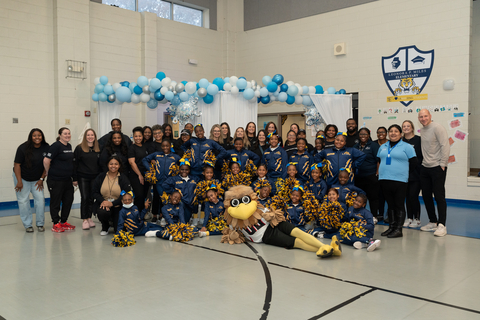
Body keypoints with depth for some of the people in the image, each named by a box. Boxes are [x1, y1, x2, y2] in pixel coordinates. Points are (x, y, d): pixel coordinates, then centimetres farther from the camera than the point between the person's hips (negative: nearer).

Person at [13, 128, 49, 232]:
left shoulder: (46, 148, -6)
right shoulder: (23, 148, -15)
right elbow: (17, 164, -12)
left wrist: (41, 179, 0)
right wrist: (19, 181, -15)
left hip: (37, 180, 3)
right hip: (22, 178, -2)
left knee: (40, 199, -6)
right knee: (23, 201, -2)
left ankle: (40, 224, 8)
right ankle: (28, 225, 8)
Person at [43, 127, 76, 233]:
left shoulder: (69, 146, 12)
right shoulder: (56, 146, -13)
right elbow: (46, 160, -17)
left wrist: (73, 177, 17)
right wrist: (49, 173, -4)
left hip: (67, 179, 8)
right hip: (55, 180, -8)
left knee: (68, 200, 11)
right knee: (55, 202, 3)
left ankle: (63, 222, 24)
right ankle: (56, 224, 13)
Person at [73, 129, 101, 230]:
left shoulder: (98, 148, 8)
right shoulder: (79, 148, -1)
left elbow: (101, 163, 13)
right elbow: (75, 163, -2)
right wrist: (75, 178, -6)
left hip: (95, 177, 3)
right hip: (83, 177, -3)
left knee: (92, 198, 6)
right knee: (84, 198, -4)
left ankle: (89, 218, 17)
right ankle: (84, 220, 1)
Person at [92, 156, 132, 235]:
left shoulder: (123, 178, 0)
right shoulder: (100, 177, 6)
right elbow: (95, 192, 3)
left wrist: (112, 203, -22)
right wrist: (103, 201, -18)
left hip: (118, 206, -1)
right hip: (103, 203, 1)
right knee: (102, 212, -37)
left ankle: (114, 220, 27)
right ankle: (105, 228, 1)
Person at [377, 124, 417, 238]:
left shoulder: (407, 147, -1)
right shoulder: (383, 147, 16)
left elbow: (413, 163, -3)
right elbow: (379, 160, 22)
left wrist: (401, 168, 1)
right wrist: (383, 170, 9)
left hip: (399, 180, -5)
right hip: (384, 179, 5)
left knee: (399, 205, -1)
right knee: (390, 204, 12)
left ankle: (398, 229, 3)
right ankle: (391, 227, 19)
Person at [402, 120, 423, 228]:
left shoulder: (418, 140, -3)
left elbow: (422, 156, -4)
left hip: (415, 174, -4)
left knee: (413, 196, -6)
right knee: (407, 196, 9)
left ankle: (417, 219, 8)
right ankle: (409, 218, 19)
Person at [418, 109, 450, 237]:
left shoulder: (437, 127, -9)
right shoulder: (421, 131, 14)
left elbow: (445, 146, -14)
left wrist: (442, 164, -16)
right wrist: (421, 163, 11)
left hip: (437, 168, -8)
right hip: (425, 168, 8)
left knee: (439, 196, -6)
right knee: (426, 195, 11)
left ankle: (441, 225, -1)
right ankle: (433, 222, 22)